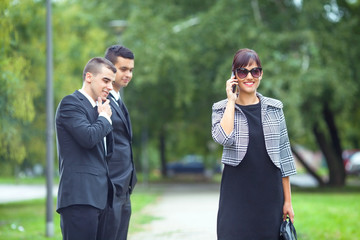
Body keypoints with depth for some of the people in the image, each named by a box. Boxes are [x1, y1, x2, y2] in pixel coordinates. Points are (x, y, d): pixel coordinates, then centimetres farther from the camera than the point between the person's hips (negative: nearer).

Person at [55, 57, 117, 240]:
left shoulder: (96, 108, 23)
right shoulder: (71, 103, -5)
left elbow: (107, 152, 22)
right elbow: (88, 137, -20)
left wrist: (106, 117, 10)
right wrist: (104, 118, -1)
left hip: (98, 196, 9)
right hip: (80, 196, -9)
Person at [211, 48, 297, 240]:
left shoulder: (274, 108, 7)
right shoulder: (222, 108, 4)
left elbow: (284, 155, 8)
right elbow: (223, 138, -18)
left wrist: (288, 201, 6)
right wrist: (231, 101, -9)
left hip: (269, 194, 2)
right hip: (236, 194, -2)